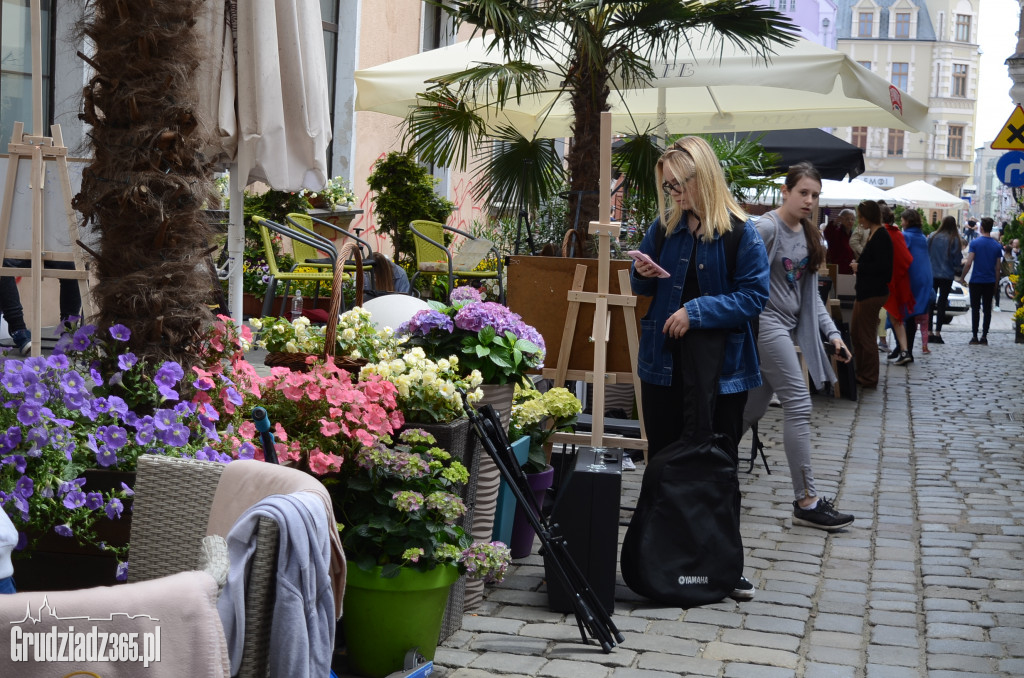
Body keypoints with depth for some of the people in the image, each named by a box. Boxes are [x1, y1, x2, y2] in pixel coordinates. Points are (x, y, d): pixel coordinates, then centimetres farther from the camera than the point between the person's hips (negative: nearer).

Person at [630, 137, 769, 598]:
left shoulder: (739, 232, -9)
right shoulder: (664, 226, 5)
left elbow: (754, 296, -13)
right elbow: (642, 288, 16)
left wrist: (698, 310, -20)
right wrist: (644, 276, -7)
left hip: (720, 369, -4)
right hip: (664, 364, 4)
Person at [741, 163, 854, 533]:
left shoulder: (808, 235, 13)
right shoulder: (767, 228, -13)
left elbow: (810, 293, 16)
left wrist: (832, 332, 8)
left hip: (788, 327, 9)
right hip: (767, 321, -9)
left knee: (752, 408, 12)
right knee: (798, 404, -10)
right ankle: (806, 502, -6)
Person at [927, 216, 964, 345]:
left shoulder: (932, 237, -2)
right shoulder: (954, 240, -8)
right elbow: (957, 260, -6)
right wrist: (960, 263, 15)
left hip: (931, 275, 2)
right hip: (947, 275, -2)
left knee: (930, 302, 10)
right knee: (942, 303, 3)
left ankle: (929, 332, 8)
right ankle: (937, 333, -2)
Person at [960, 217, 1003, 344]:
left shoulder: (975, 243, -8)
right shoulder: (997, 246, 4)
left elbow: (968, 263, -14)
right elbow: (997, 268, 6)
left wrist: (962, 277, -3)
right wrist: (996, 283, 15)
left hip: (976, 281, -3)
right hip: (990, 282, 3)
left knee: (975, 309, 2)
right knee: (987, 309, 7)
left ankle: (974, 336, -1)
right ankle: (984, 337, 7)